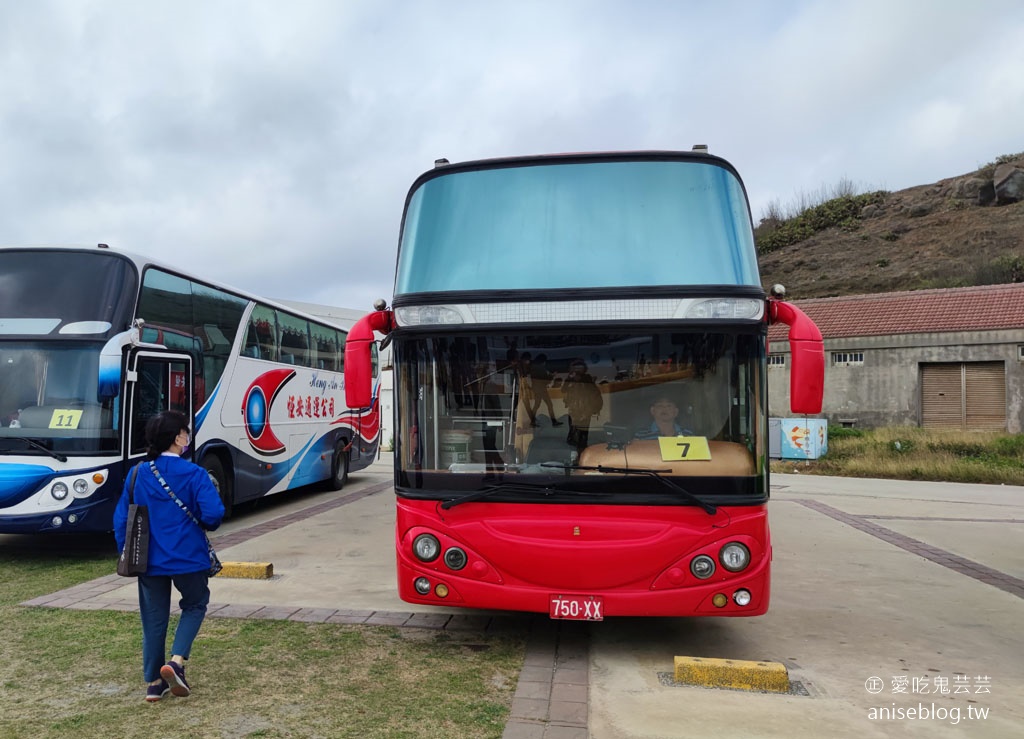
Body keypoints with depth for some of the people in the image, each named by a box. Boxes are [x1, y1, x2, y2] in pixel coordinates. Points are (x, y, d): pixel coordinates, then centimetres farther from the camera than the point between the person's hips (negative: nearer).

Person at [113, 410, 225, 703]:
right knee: (195, 606, 20)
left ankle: (154, 683, 25)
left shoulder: (137, 474, -1)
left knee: (154, 618, 16)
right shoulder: (194, 474, -15)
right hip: (188, 558, -4)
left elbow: (121, 519, 3)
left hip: (149, 561, 4)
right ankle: (176, 660, 2)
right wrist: (208, 524, 3)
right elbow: (213, 515, -21)